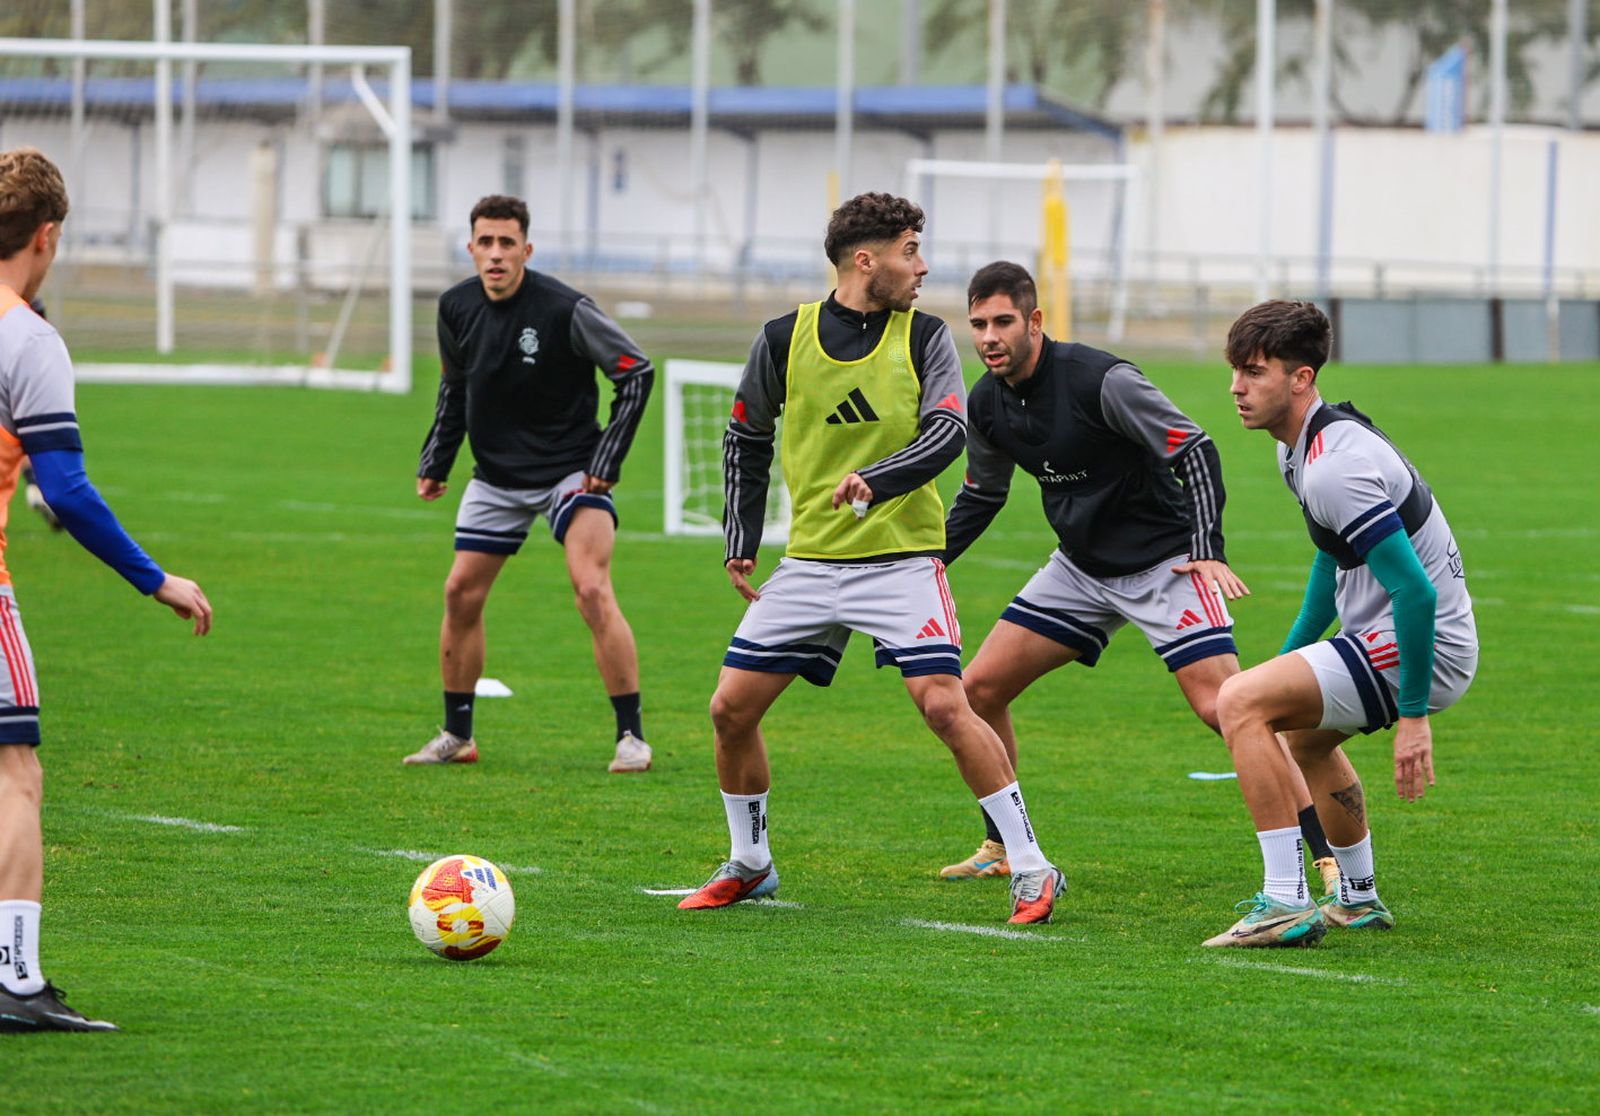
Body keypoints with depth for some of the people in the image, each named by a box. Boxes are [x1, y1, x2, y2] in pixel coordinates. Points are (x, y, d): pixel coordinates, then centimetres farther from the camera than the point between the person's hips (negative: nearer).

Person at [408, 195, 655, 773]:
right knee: (461, 593, 4)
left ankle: (631, 736, -13)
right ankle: (457, 736, 18)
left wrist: (605, 463, -15)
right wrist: (434, 464, 9)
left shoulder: (565, 309, -19)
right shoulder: (456, 307, -2)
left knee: (592, 590, -20)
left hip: (571, 470, -6)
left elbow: (637, 372, -12)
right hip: (496, 475, 6)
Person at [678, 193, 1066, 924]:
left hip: (902, 557, -3)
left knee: (944, 704, -18)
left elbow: (948, 431, -14)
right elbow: (745, 438, 13)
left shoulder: (925, 337, -2)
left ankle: (1031, 869, -11)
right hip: (811, 559, 3)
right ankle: (749, 865, 21)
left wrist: (875, 480, -31)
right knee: (731, 708, 0)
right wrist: (740, 542, 9)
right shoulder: (785, 338, 1)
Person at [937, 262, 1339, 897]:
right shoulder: (986, 404, -1)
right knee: (978, 690, 3)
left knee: (1223, 707, -21)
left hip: (1164, 563, -7)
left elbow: (1197, 452, -18)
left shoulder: (1100, 381, -22)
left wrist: (1208, 553, -26)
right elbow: (981, 495, 19)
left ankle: (1327, 855, -19)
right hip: (1081, 569, 7)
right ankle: (999, 850, 21)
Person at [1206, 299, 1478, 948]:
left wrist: (1413, 716, -27)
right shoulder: (1300, 448, 8)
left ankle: (1286, 905, -22)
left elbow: (1415, 591, -29)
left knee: (1240, 704, -19)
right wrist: (1291, 656, 26)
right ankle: (1359, 899, 44)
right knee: (1302, 731, 33)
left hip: (1422, 650, -11)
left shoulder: (1333, 468, -25)